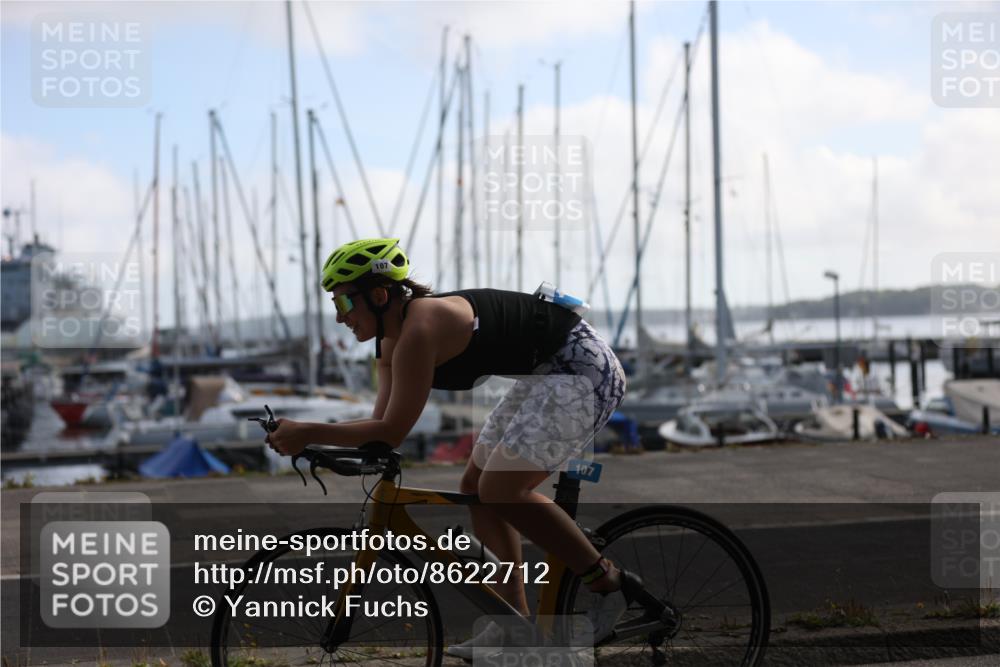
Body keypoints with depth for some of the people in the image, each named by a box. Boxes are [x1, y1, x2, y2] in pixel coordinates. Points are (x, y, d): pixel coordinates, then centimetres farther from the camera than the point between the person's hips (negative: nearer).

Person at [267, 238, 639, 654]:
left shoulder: (419, 330, -25)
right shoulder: (392, 340, 5)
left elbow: (391, 432, -26)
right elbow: (382, 425, 3)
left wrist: (307, 433, -22)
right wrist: (302, 440, -7)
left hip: (584, 369, -11)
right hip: (546, 376, 11)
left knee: (499, 491, -16)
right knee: (476, 489, 9)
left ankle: (610, 583, -5)